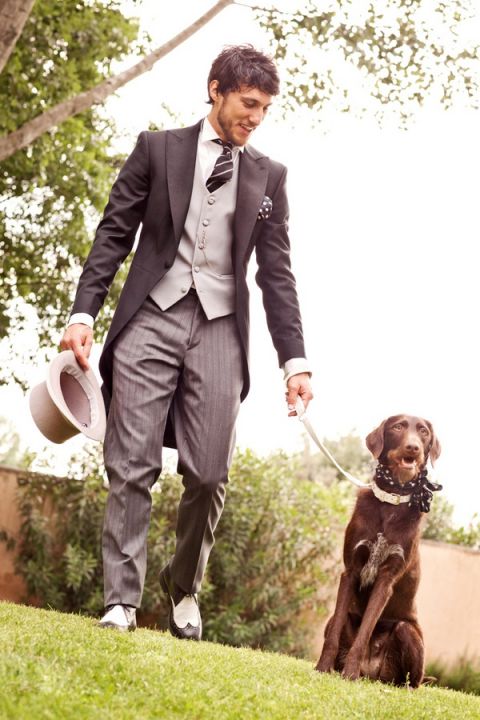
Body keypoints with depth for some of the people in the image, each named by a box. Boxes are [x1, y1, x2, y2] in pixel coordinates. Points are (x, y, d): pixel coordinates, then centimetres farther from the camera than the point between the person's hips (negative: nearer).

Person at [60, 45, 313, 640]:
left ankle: (184, 587, 16)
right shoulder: (157, 149, 10)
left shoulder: (268, 176, 15)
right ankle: (121, 601, -4)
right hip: (152, 317, -1)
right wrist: (83, 313, -4)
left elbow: (276, 272, 13)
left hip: (220, 328, 1)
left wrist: (293, 358, 5)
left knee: (208, 475, -6)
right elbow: (114, 235, 7)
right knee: (132, 467, -7)